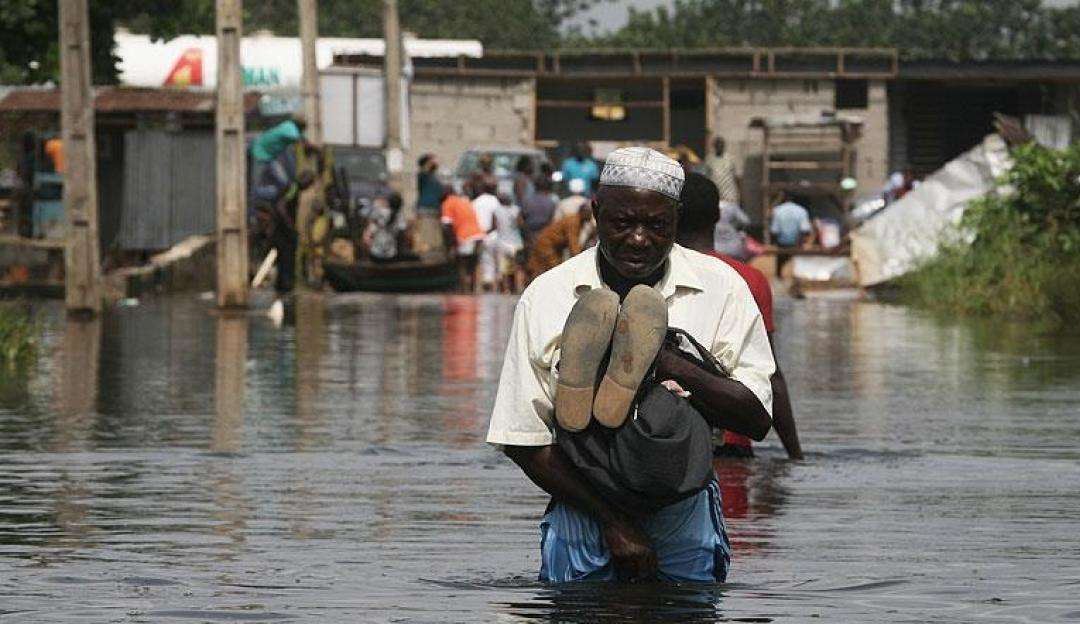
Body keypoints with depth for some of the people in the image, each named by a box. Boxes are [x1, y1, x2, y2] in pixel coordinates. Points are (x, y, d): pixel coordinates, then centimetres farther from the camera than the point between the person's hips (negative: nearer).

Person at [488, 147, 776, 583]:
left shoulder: (720, 288, -1)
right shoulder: (545, 298, -2)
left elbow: (756, 419, -8)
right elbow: (523, 443, -4)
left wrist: (662, 360, -21)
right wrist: (613, 521, -13)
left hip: (684, 512, 0)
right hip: (584, 508, 0)